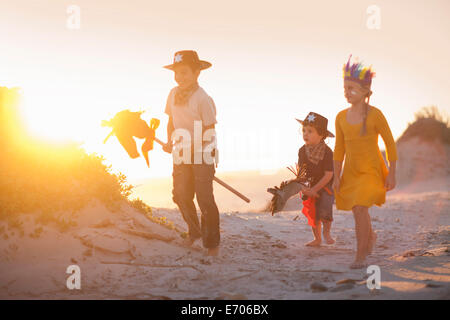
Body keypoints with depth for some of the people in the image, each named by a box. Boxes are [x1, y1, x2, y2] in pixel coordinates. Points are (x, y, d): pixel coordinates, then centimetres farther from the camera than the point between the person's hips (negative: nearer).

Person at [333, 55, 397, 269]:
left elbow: (390, 144, -6)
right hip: (351, 171, 5)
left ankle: (360, 257, -10)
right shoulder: (341, 117, 1)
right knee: (358, 211, 14)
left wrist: (392, 174, -8)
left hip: (372, 170, -5)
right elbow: (339, 149, 8)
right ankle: (371, 236, 47)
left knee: (360, 208, -20)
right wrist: (336, 177, 4)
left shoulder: (375, 115, -13)